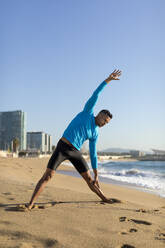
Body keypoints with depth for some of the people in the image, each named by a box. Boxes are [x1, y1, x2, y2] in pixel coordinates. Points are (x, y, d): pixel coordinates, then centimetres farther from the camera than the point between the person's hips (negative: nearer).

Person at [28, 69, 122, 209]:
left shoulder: (95, 134, 14)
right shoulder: (88, 112, 4)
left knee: (89, 178, 8)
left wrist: (96, 175, 15)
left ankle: (104, 198, 26)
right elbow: (95, 95, -5)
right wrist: (108, 79, -7)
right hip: (62, 147, -5)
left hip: (75, 152, 5)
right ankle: (30, 204, -8)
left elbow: (93, 155, 17)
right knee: (47, 176, -13)